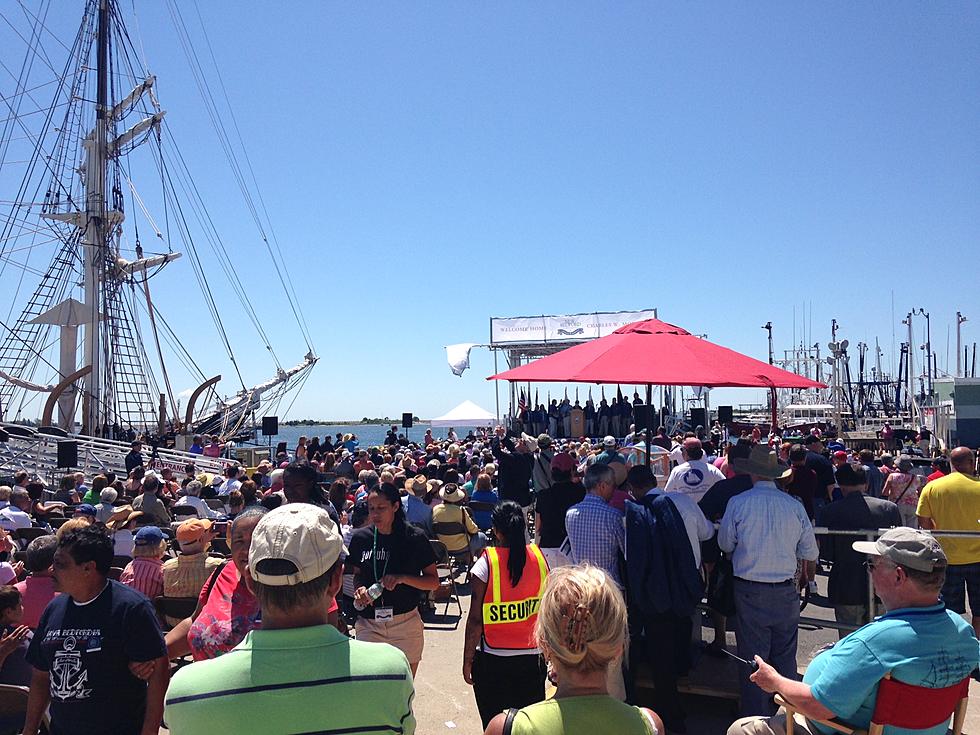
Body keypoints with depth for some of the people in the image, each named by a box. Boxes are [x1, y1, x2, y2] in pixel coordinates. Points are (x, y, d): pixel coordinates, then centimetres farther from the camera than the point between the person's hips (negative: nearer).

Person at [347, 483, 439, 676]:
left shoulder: (414, 538, -5)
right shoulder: (360, 538, 2)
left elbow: (434, 582, -1)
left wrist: (403, 578, -17)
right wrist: (359, 589, -6)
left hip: (406, 624, -1)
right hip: (368, 624, 1)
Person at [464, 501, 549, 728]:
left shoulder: (485, 565, -13)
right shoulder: (539, 558, -4)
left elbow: (475, 619, -11)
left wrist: (468, 660, 0)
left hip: (493, 660, -3)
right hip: (533, 658, 3)